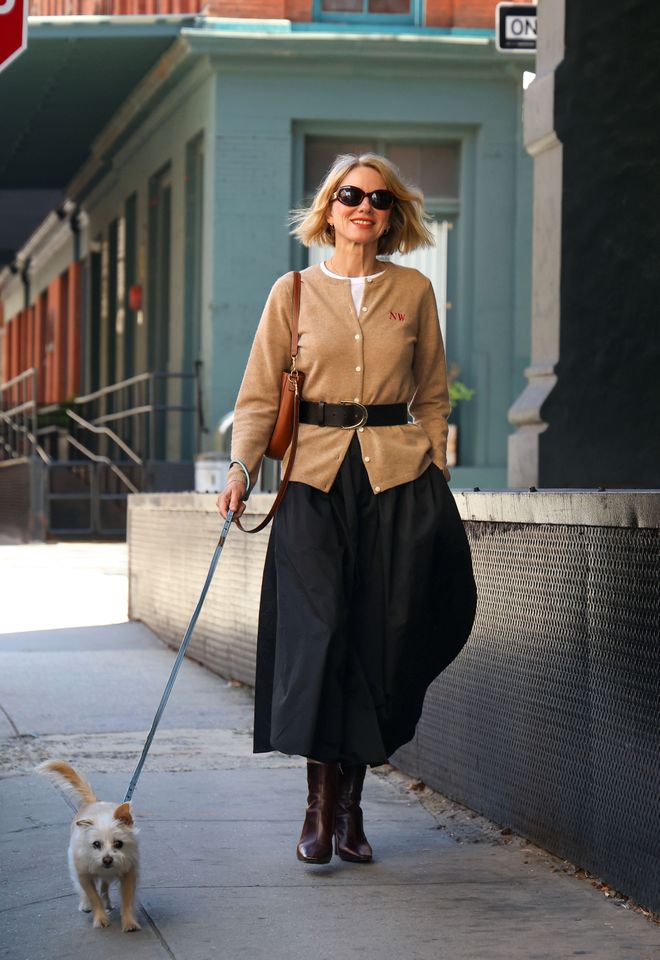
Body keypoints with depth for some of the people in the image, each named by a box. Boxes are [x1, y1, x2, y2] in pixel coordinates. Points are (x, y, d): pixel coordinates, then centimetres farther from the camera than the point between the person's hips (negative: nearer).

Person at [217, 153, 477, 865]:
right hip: (316, 477, -1)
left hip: (397, 477, 1)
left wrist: (436, 476, 8)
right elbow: (260, 394, 3)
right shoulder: (294, 292, 6)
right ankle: (320, 805, -6)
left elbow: (433, 396, 14)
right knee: (317, 626, -13)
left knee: (383, 632, -3)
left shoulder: (413, 290, 9)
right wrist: (241, 470, -10)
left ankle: (350, 801, 9)